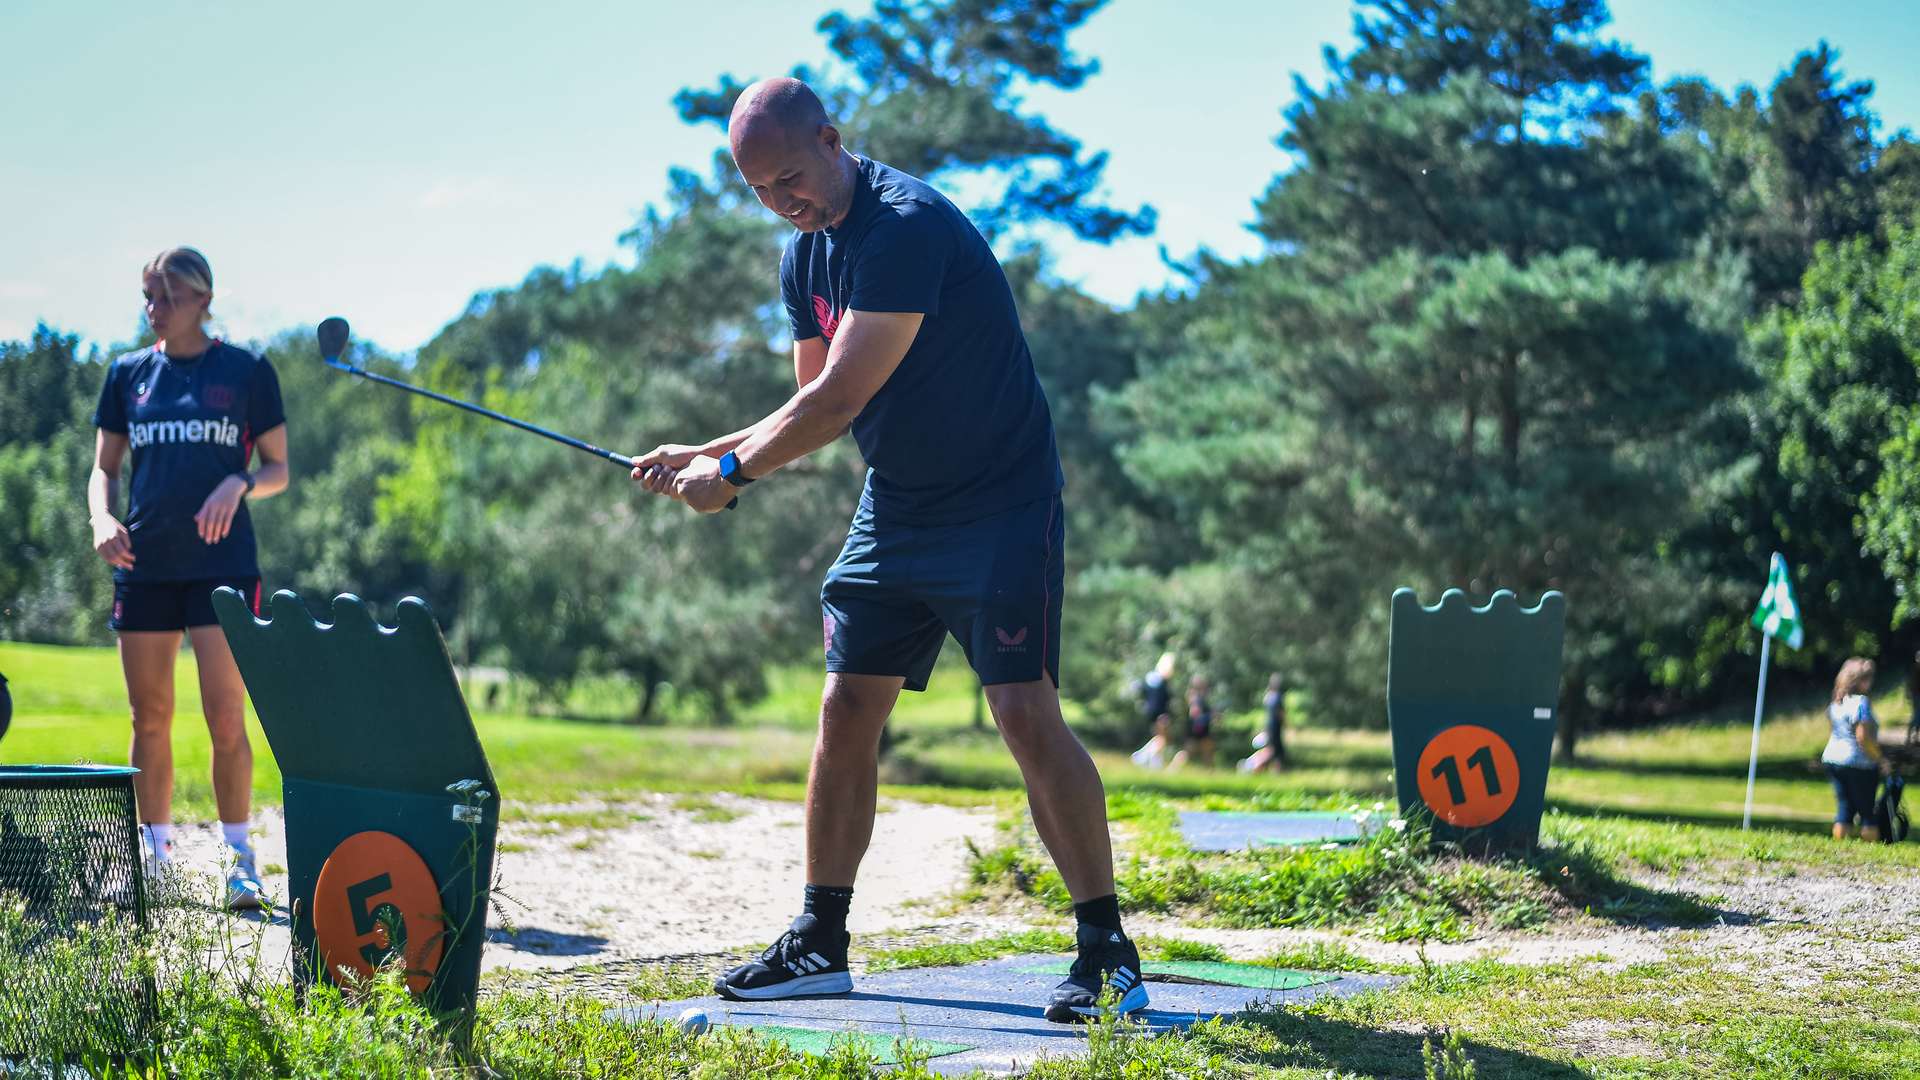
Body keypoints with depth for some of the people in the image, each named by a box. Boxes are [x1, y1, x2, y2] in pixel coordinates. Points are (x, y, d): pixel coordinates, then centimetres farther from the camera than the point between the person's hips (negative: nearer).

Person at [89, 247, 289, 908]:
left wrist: (238, 485, -16)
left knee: (225, 716, -8)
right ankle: (155, 856, 16)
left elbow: (278, 469, 5)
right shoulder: (129, 374, 11)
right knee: (150, 718, 6)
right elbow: (103, 466, 14)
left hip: (222, 562, -3)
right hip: (144, 563, 3)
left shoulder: (247, 371, 2)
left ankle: (239, 859, 0)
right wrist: (102, 518, -6)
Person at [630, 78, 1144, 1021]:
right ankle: (820, 943, 16)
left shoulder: (909, 227, -23)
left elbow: (841, 399, -25)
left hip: (1000, 505, -8)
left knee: (1025, 714, -17)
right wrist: (706, 455, 2)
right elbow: (813, 410, 15)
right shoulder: (806, 253, 6)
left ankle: (1107, 951, -11)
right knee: (845, 712, 6)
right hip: (893, 508, 8)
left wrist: (733, 473, -14)